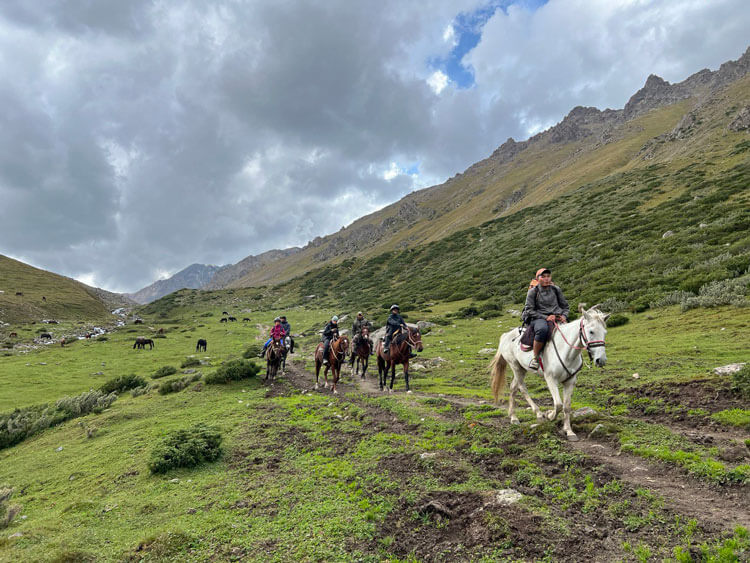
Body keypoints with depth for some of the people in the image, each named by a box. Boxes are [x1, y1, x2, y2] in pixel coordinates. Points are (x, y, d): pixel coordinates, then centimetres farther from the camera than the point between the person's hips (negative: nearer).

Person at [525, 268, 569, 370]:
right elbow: (529, 310, -2)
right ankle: (535, 357, -26)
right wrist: (545, 317, -13)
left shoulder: (556, 290, 14)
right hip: (539, 319, -4)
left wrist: (564, 316, -3)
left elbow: (566, 306, 20)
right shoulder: (533, 291, 4)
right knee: (542, 329, -40)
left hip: (557, 318, 4)